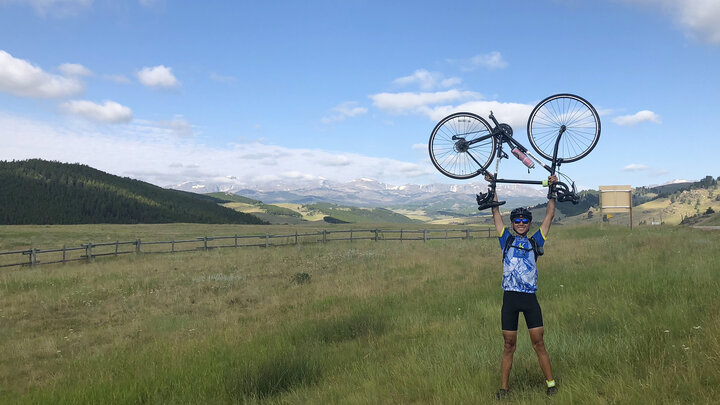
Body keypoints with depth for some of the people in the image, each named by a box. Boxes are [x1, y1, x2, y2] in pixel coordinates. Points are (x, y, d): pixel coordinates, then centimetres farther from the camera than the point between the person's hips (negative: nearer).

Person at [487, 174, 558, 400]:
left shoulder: (535, 241, 11)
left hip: (530, 298, 0)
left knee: (538, 343, 2)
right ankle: (503, 387, 13)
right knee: (509, 346, 6)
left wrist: (551, 189, 11)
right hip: (510, 298, 0)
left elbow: (550, 215, 12)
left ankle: (550, 383, 13)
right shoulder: (507, 240, 10)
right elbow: (496, 213, 11)